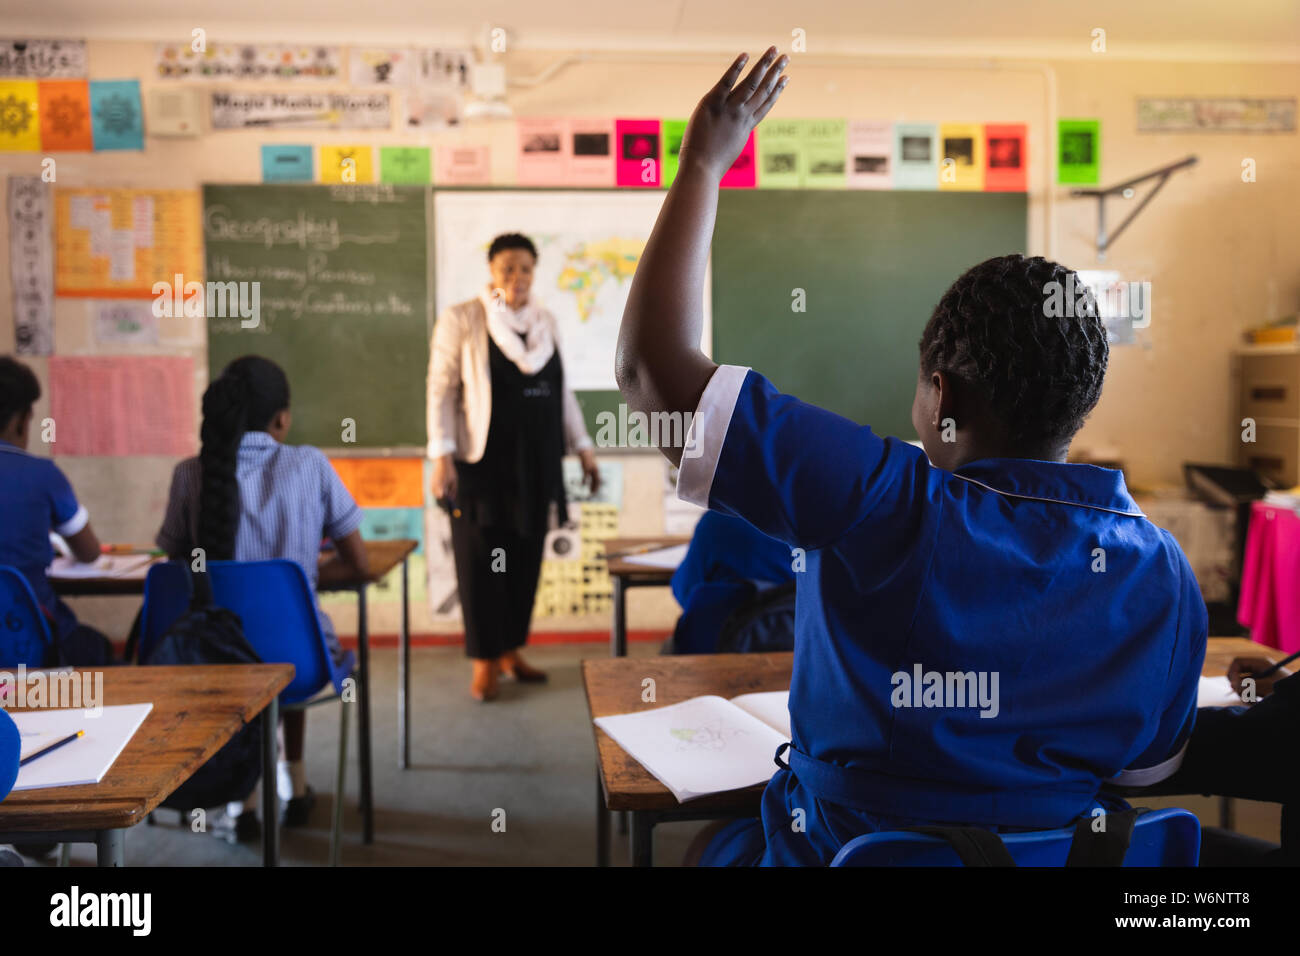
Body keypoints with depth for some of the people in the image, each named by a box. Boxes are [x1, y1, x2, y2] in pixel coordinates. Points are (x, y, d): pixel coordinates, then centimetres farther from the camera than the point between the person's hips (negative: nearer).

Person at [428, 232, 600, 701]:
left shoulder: (546, 322, 12)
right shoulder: (461, 320, -4)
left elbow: (561, 390, 18)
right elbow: (441, 390, -7)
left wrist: (583, 446, 15)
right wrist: (441, 456, -15)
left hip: (534, 462, 5)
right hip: (482, 461, -5)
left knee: (525, 559, 7)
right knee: (482, 560, -1)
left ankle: (510, 649, 22)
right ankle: (484, 662, 11)